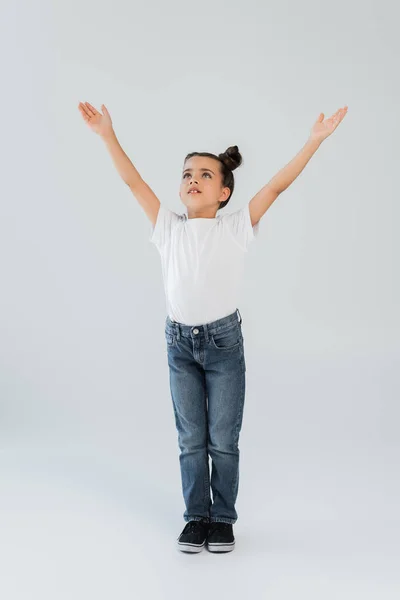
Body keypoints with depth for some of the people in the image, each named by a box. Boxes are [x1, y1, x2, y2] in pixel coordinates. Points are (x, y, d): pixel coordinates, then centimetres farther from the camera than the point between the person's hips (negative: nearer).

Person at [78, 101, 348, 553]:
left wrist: (314, 141, -19)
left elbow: (277, 186, -14)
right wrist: (108, 136, -8)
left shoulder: (236, 228, -7)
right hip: (179, 343, 2)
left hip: (224, 341, -2)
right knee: (190, 439, 12)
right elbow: (133, 181, -3)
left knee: (223, 439, 8)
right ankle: (196, 516, 26)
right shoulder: (168, 228, -1)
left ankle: (222, 518, 24)